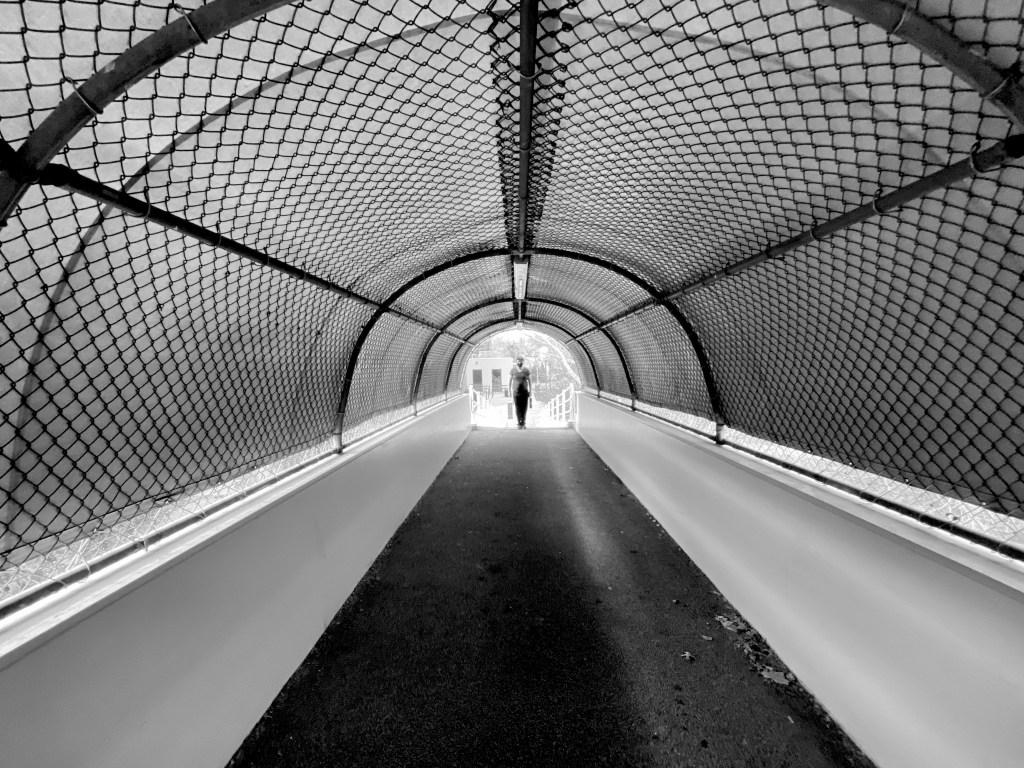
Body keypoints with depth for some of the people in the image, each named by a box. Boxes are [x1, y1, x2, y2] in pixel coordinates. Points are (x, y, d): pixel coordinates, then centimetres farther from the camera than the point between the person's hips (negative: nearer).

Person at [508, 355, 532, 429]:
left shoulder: (526, 370, 1)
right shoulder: (513, 370, -2)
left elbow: (529, 380, 8)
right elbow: (509, 380, 3)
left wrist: (530, 390, 4)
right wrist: (509, 391, -1)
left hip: (524, 392, 1)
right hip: (516, 392, -1)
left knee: (524, 408, -1)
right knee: (518, 408, -5)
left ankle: (523, 423, 11)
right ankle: (519, 423, 0)